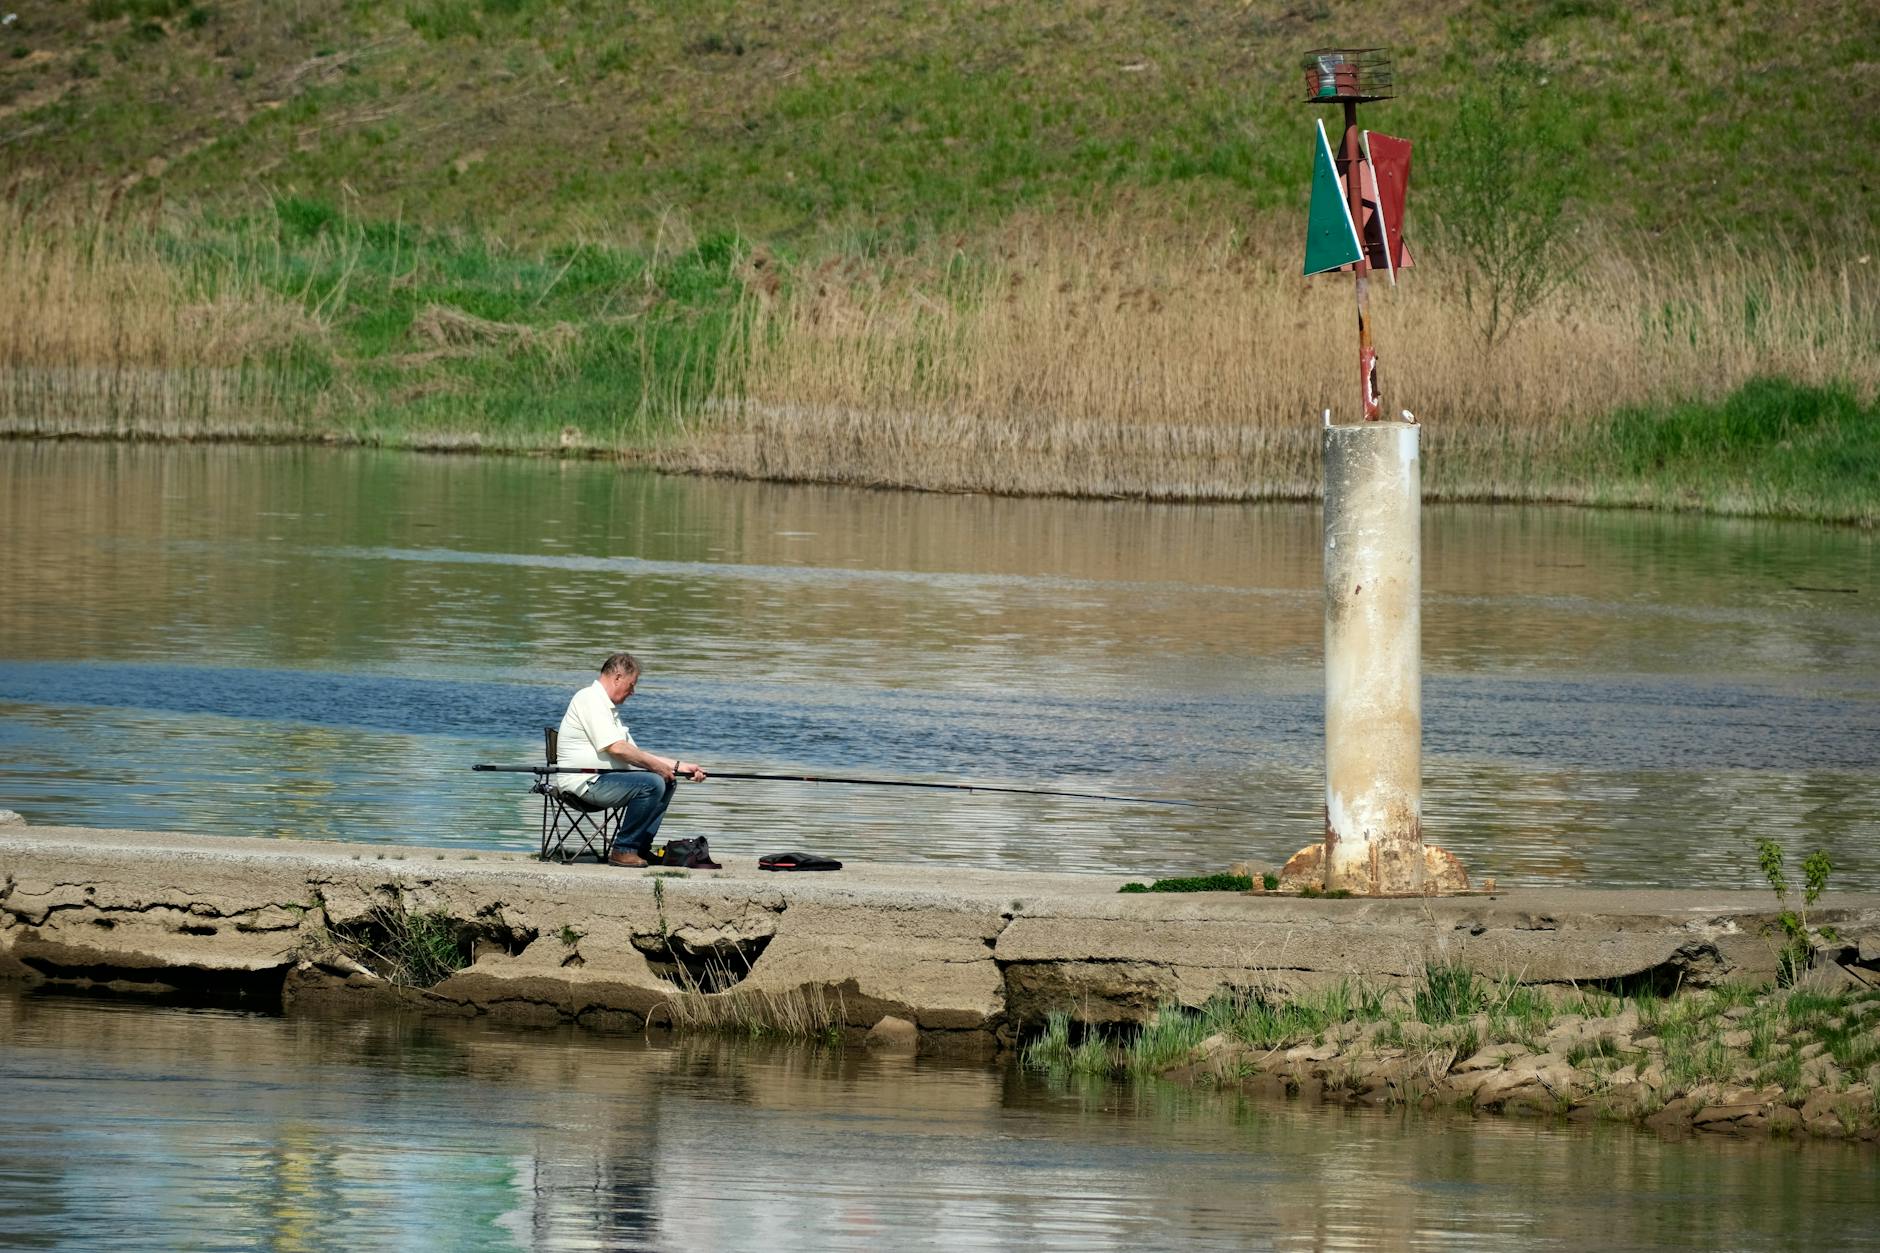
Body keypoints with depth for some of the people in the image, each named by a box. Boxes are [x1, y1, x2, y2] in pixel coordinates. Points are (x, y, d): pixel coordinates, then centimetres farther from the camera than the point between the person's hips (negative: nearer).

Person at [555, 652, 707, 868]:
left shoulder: (608, 706, 22)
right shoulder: (590, 700, -11)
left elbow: (634, 753, 22)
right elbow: (616, 748, -20)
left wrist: (678, 767, 14)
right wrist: (656, 766, -11)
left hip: (601, 779, 11)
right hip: (584, 783, -11)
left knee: (667, 782, 10)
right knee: (652, 783, -24)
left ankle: (640, 848, 6)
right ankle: (623, 851, -16)